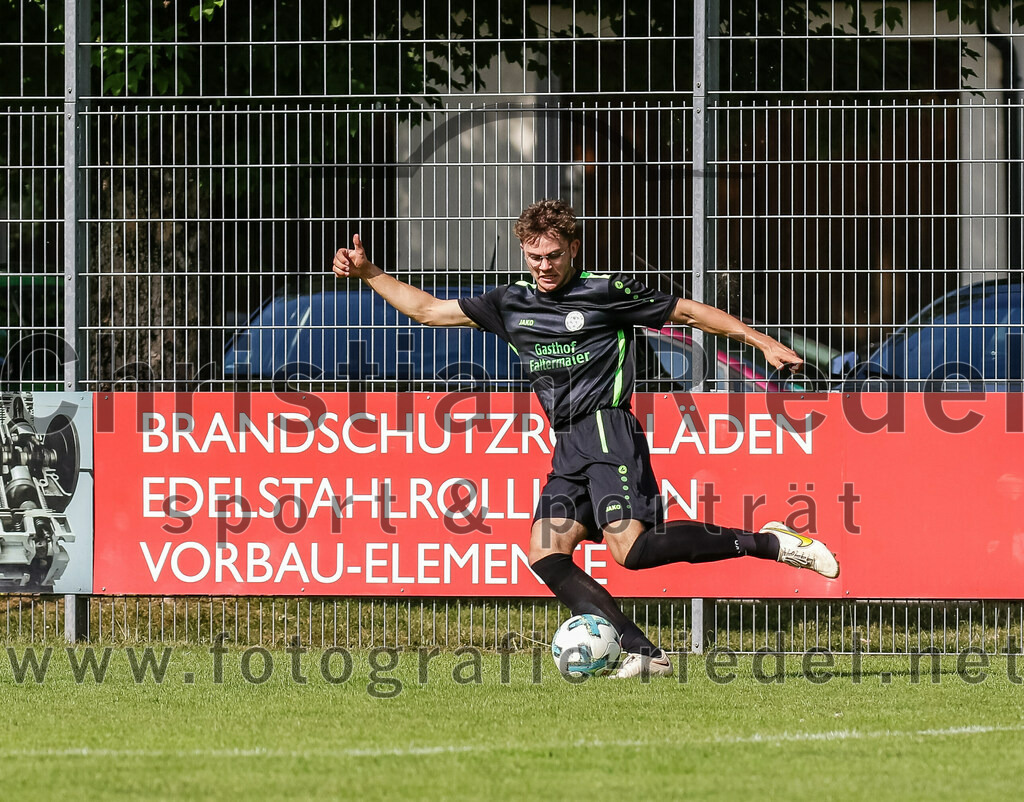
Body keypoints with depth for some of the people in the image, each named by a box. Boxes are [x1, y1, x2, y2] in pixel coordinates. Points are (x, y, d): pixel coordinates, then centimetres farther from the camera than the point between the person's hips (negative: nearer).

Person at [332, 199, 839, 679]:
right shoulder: (511, 305, 15)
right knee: (546, 556, -8)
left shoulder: (606, 292, 0)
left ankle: (768, 543, -15)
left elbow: (688, 312, 7)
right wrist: (368, 273, 17)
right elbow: (428, 310, 23)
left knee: (630, 547, -24)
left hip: (607, 431, -7)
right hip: (568, 446, 7)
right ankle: (640, 654, -13)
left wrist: (763, 343, 5)